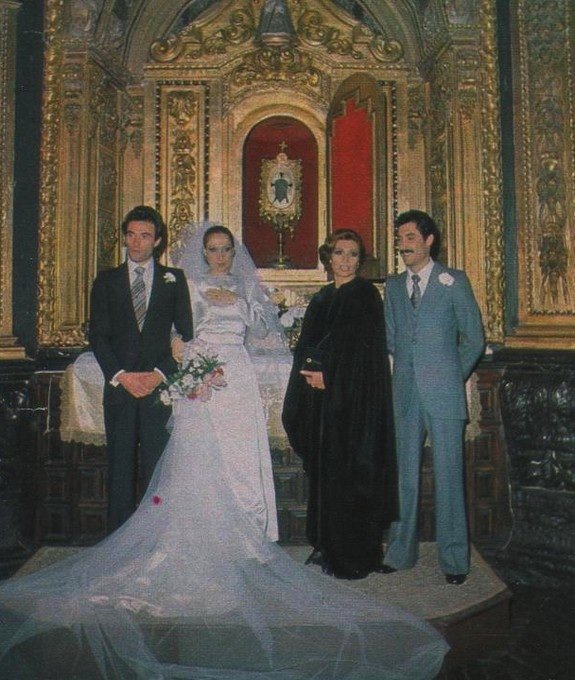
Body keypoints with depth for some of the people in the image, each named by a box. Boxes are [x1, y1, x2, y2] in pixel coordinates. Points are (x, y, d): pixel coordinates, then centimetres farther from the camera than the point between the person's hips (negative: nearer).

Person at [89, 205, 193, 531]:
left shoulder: (174, 279, 9)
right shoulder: (106, 280, 12)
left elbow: (186, 333, 4)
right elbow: (98, 336, 5)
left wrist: (160, 373, -7)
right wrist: (120, 376, -7)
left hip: (160, 385, -1)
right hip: (119, 384, 1)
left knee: (157, 464, -1)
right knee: (121, 464, 4)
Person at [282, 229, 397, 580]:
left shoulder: (366, 294, -3)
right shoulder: (321, 299, 16)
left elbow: (363, 346, -12)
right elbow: (306, 346, 15)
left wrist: (327, 374, -13)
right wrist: (310, 372, -3)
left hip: (355, 399, -7)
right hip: (322, 399, 7)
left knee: (351, 471, -4)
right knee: (323, 470, 10)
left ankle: (357, 556, 8)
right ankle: (327, 547, 22)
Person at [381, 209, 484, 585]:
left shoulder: (454, 281, 2)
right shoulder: (393, 286, 14)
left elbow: (474, 338, 4)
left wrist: (449, 377, 6)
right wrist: (407, 369, 8)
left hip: (443, 396, -3)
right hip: (404, 394, 4)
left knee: (448, 474, -1)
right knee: (404, 474, 8)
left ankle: (454, 558, 11)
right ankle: (402, 551, 19)